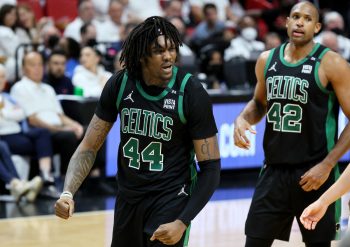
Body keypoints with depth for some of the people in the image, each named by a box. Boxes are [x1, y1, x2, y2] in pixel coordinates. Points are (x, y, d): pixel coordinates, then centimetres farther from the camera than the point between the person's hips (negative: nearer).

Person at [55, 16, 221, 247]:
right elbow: (89, 148, -1)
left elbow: (211, 168, -14)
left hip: (171, 201, -4)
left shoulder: (192, 93, -18)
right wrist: (68, 193, -18)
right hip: (128, 199, 4)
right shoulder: (119, 85, -8)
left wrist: (182, 223, -23)